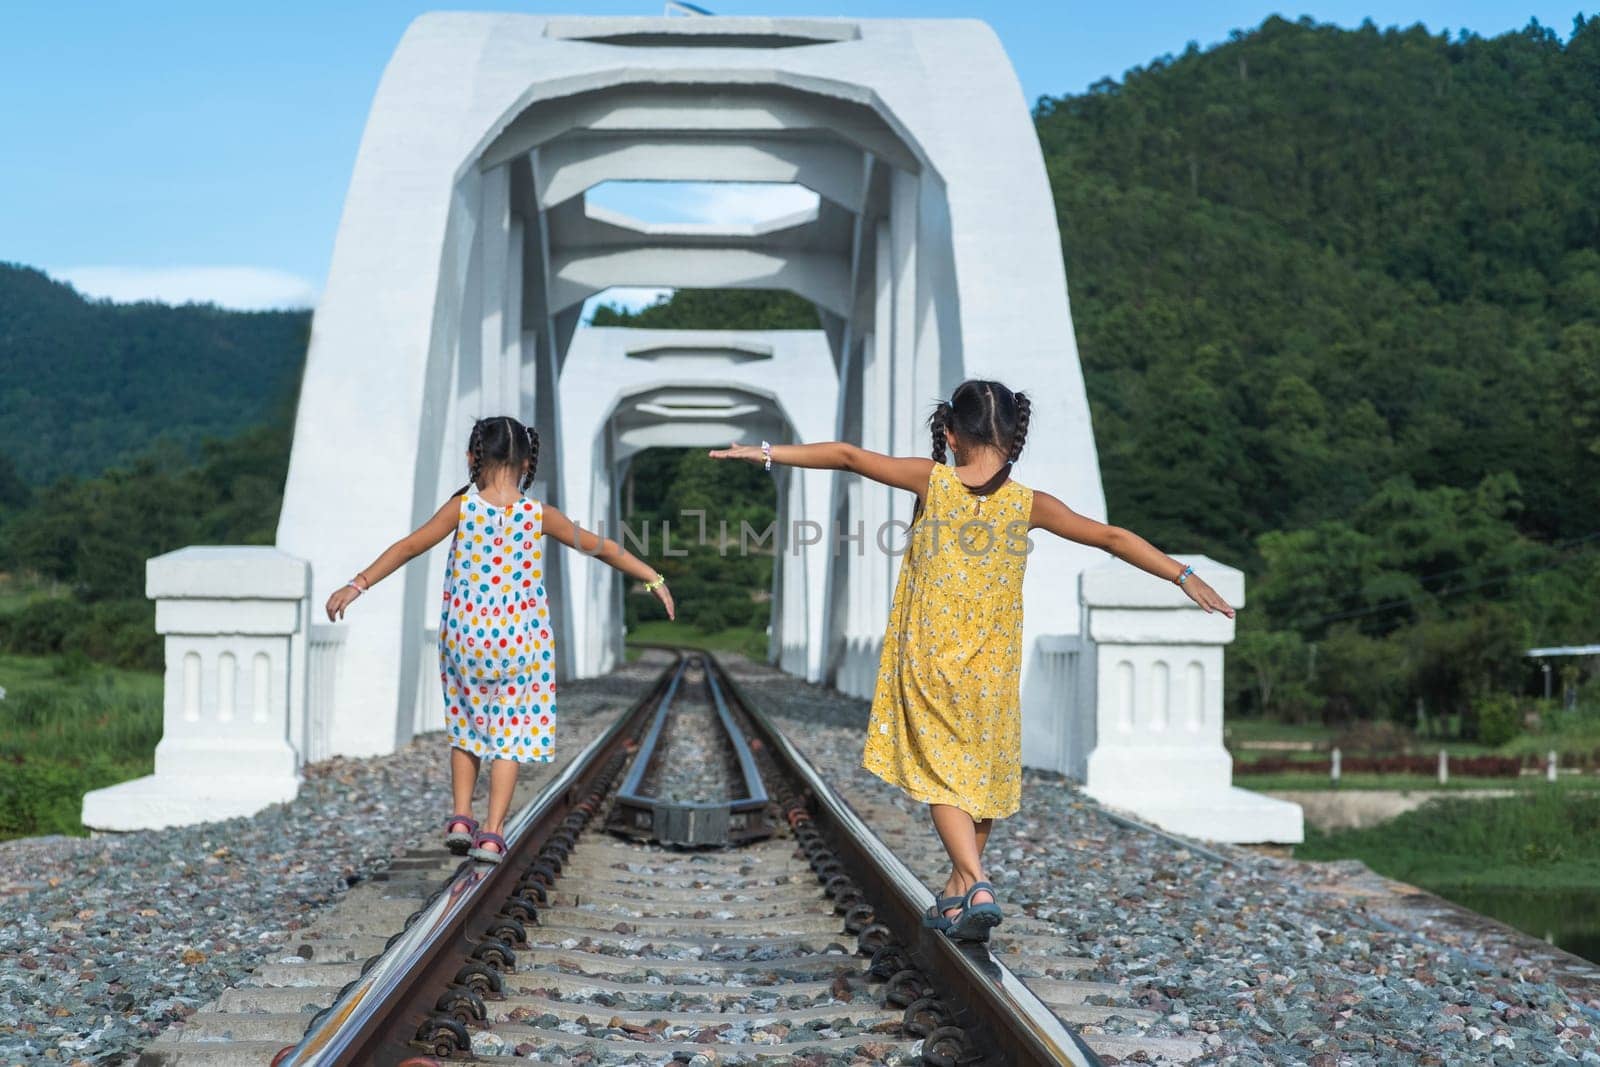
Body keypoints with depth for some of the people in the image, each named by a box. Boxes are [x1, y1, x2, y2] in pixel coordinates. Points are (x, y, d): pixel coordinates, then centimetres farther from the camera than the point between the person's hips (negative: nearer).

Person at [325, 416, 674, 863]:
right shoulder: (539, 515, -5)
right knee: (510, 736, 7)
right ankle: (491, 834, 2)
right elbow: (600, 547, 2)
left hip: (465, 639, 1)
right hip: (520, 643, -1)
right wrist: (653, 578, 11)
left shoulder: (462, 507, -7)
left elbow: (409, 547, -7)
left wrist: (358, 584, -1)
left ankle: (460, 818, 13)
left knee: (466, 728, 20)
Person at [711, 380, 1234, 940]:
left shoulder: (934, 482, -9)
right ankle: (959, 890, 30)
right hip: (992, 667, 2)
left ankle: (976, 885, -15)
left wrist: (769, 452, 4)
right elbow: (1111, 537, -6)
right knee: (982, 775, 19)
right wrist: (1184, 576, 1)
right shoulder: (1028, 504, -6)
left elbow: (847, 455, -5)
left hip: (928, 659, -2)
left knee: (942, 774, 4)